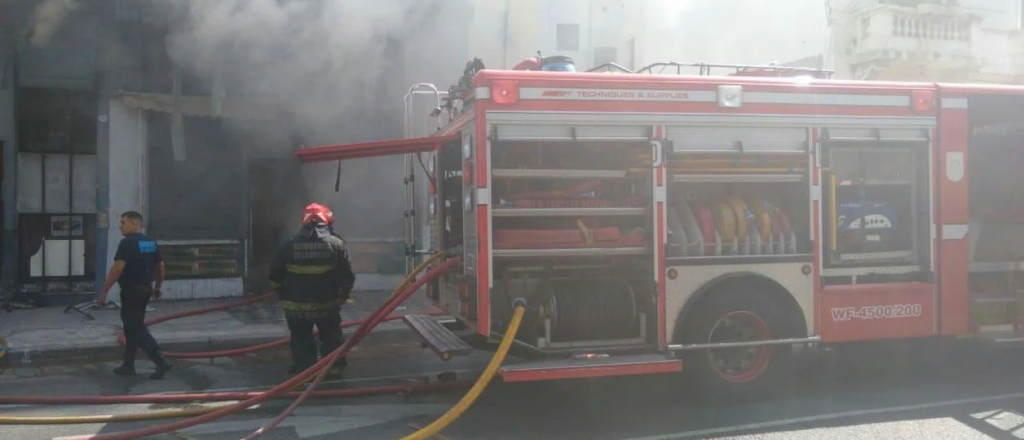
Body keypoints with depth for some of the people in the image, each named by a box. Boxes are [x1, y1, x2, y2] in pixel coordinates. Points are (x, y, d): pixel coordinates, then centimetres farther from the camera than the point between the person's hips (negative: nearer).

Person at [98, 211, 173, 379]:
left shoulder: (127, 242, -15)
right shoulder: (151, 242, 10)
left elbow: (118, 268, -22)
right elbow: (160, 266, 16)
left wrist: (104, 291, -18)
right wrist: (157, 287, 26)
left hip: (131, 290, -9)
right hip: (145, 289, 9)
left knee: (136, 328, -6)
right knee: (132, 326, 17)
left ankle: (161, 361, -14)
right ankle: (128, 365, 23)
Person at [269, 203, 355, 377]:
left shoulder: (289, 246, -3)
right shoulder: (336, 244, -7)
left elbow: (275, 275, 3)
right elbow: (347, 276, -5)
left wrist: (282, 295, 19)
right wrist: (342, 296, 11)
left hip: (296, 306, 0)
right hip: (327, 305, 0)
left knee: (301, 339, 15)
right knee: (332, 337, 18)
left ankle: (305, 367, 16)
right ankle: (336, 366, 22)